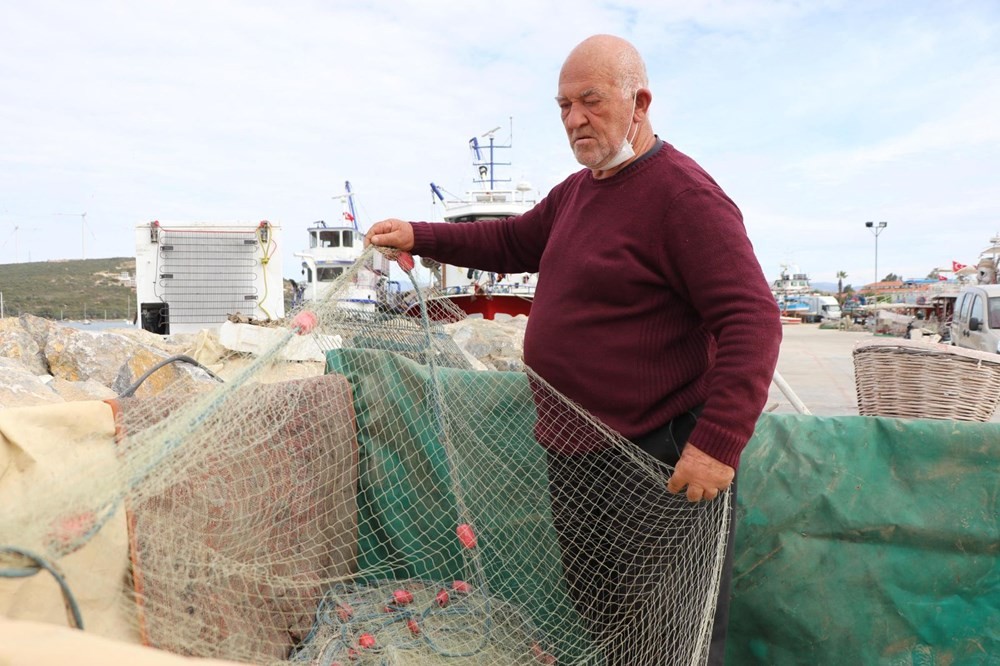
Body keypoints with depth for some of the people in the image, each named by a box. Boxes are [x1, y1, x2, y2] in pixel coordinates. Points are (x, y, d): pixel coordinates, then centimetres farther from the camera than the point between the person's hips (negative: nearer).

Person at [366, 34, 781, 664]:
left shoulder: (684, 194, -17)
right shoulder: (577, 191, 12)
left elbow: (752, 322, -22)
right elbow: (513, 241, 25)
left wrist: (718, 445, -29)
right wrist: (419, 237, 16)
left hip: (656, 464, -9)